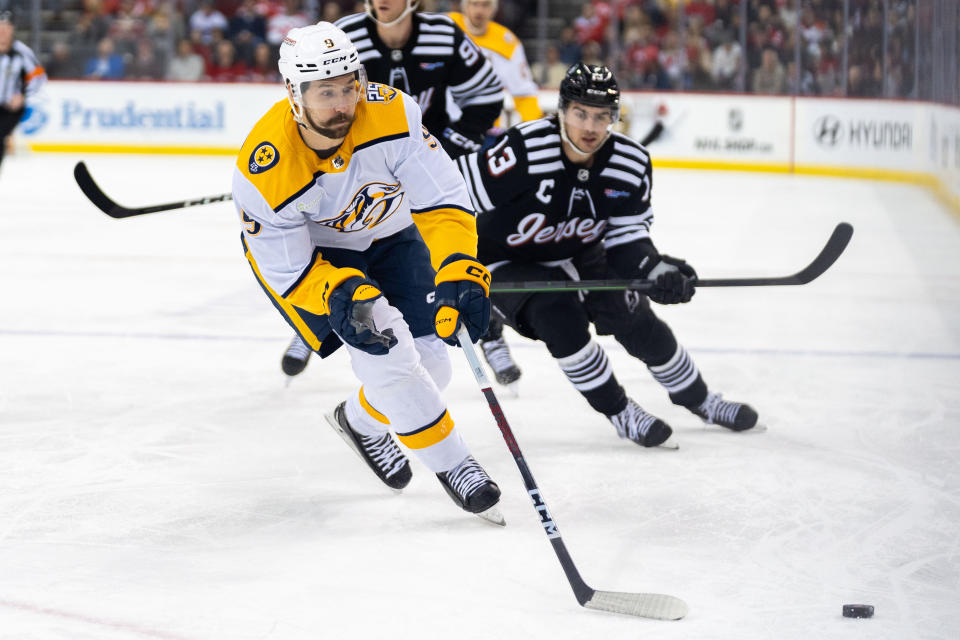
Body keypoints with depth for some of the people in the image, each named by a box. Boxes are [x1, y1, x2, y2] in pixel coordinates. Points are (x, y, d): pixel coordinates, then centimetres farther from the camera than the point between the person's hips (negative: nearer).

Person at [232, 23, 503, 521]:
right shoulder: (264, 172, -33)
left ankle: (361, 422, 36)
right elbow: (289, 272, -23)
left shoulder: (391, 114, -30)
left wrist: (458, 274, -43)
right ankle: (451, 464, 0)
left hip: (385, 233, 4)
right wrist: (340, 296, -42)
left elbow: (442, 199, -29)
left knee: (430, 366, 3)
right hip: (301, 251, -3)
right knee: (385, 351, -21)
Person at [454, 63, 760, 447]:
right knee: (558, 316, -28)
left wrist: (655, 270, -27)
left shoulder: (630, 163, -16)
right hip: (506, 263, -5)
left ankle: (697, 399, 25)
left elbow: (627, 235, -7)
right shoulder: (525, 150, -33)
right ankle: (619, 412, -8)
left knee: (637, 320, -1)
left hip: (579, 257, 5)